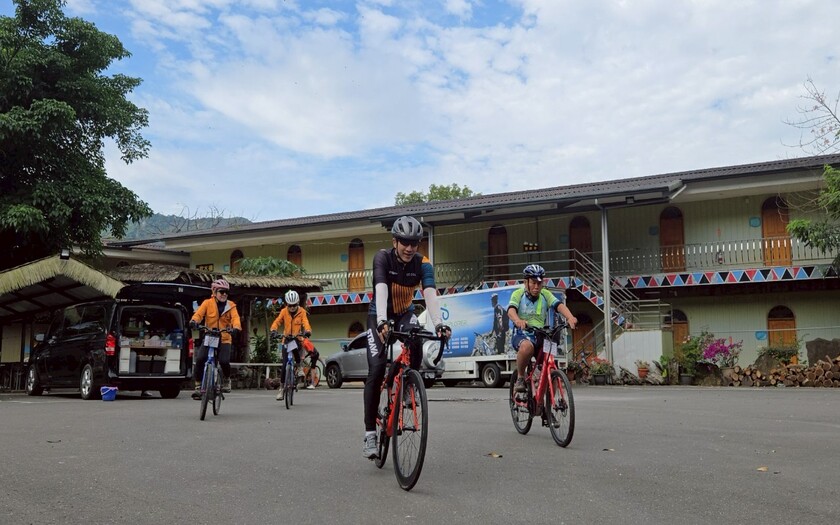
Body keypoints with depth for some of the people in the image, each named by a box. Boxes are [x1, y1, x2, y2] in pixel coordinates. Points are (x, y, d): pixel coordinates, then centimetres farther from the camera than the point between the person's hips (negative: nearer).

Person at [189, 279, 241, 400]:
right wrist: (194, 321, -35)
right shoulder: (207, 303, 2)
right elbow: (199, 313, -12)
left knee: (224, 361, -21)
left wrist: (236, 328, -32)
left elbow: (235, 318, -10)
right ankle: (198, 386, -1)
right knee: (199, 359, -19)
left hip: (224, 339, 0)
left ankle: (227, 380, 12)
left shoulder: (231, 305, 4)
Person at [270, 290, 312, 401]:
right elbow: (277, 322, -9)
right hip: (286, 340, 1)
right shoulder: (284, 312, 0)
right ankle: (281, 388, 4)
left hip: (298, 339, -1)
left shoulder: (302, 312, -4)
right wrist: (273, 330, -30)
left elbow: (305, 323, -17)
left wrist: (307, 331, -38)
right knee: (284, 365, -5)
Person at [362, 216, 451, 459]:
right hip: (379, 315, -2)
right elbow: (381, 289, -38)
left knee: (416, 344, -32)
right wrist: (381, 321, -55)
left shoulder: (423, 264, -17)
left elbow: (430, 294, -31)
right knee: (376, 370, -15)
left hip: (405, 313, 2)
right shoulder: (383, 257, -23)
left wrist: (439, 323, -48)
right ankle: (370, 433, -8)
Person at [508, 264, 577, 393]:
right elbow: (511, 310, -20)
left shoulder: (545, 294, 5)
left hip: (541, 335, 3)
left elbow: (559, 305, -13)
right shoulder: (518, 294, -2)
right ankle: (520, 377, -15)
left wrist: (570, 317, -34)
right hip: (522, 334, -3)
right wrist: (518, 321, -44)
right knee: (527, 347, -37)